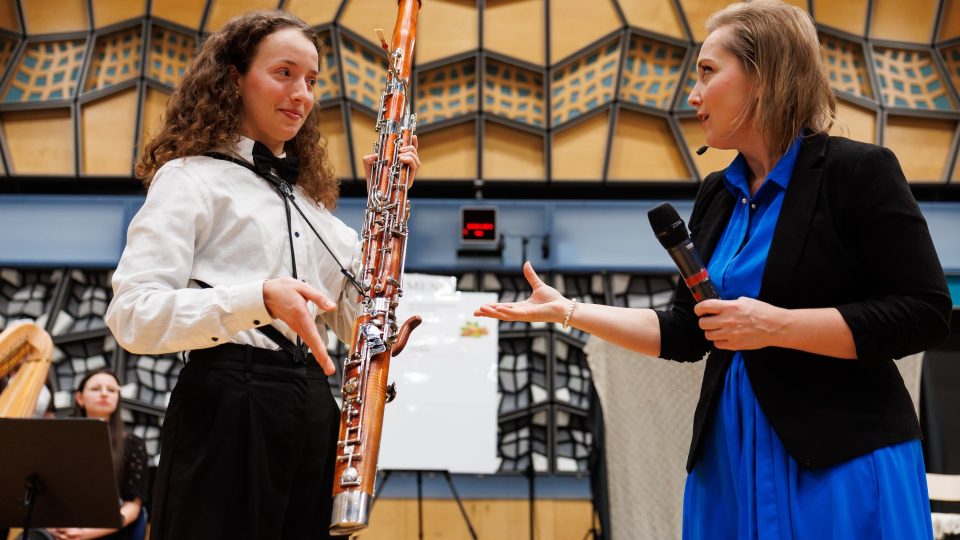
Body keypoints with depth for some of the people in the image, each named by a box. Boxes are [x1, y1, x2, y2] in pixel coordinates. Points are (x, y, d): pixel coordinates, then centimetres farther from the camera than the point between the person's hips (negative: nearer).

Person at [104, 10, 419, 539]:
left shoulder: (307, 197, 18)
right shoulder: (192, 177, -3)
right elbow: (132, 316, -15)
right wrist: (260, 298, -28)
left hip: (312, 411, 7)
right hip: (228, 409, -7)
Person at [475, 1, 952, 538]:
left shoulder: (858, 172, -9)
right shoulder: (717, 196, 10)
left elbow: (926, 314, -14)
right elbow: (685, 335, 11)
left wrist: (778, 325, -20)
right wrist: (567, 310, 5)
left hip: (844, 462, -6)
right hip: (728, 458, 6)